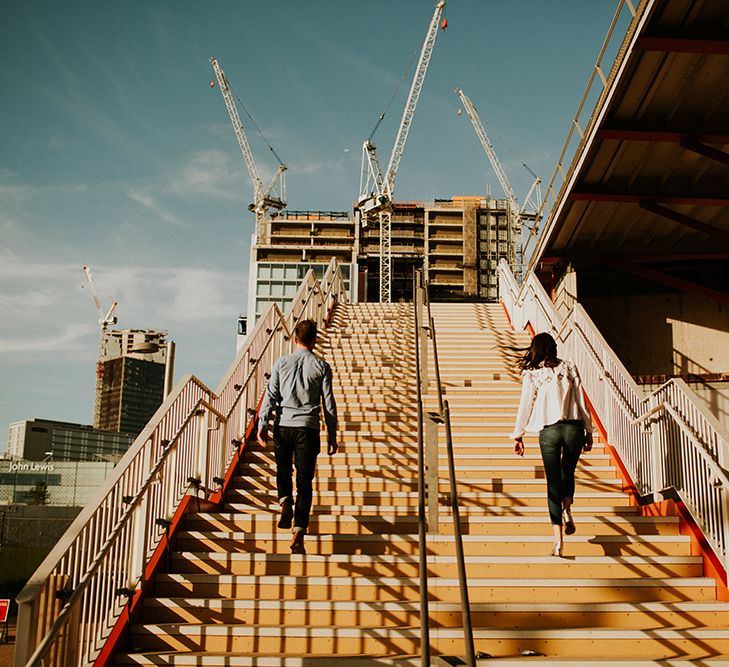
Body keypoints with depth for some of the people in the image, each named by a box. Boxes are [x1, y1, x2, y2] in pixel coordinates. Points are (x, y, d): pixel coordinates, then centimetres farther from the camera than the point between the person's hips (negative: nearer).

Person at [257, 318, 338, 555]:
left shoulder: (281, 363, 4)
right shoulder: (321, 366, 1)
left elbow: (270, 395, -1)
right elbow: (329, 403, 2)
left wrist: (262, 424, 0)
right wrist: (332, 435, 8)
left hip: (283, 424, 1)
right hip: (308, 427, -1)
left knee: (283, 469, 23)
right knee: (305, 481, 3)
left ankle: (285, 501, -6)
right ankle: (298, 534, -2)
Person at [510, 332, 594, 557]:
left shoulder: (532, 374, 1)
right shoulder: (569, 367, 5)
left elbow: (525, 406, 1)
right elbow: (581, 402, 5)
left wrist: (517, 436, 8)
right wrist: (589, 431, 12)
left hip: (548, 431, -1)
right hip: (573, 428, 1)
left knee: (553, 482, 5)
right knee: (568, 473, 23)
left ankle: (558, 538, -2)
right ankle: (566, 510, -2)